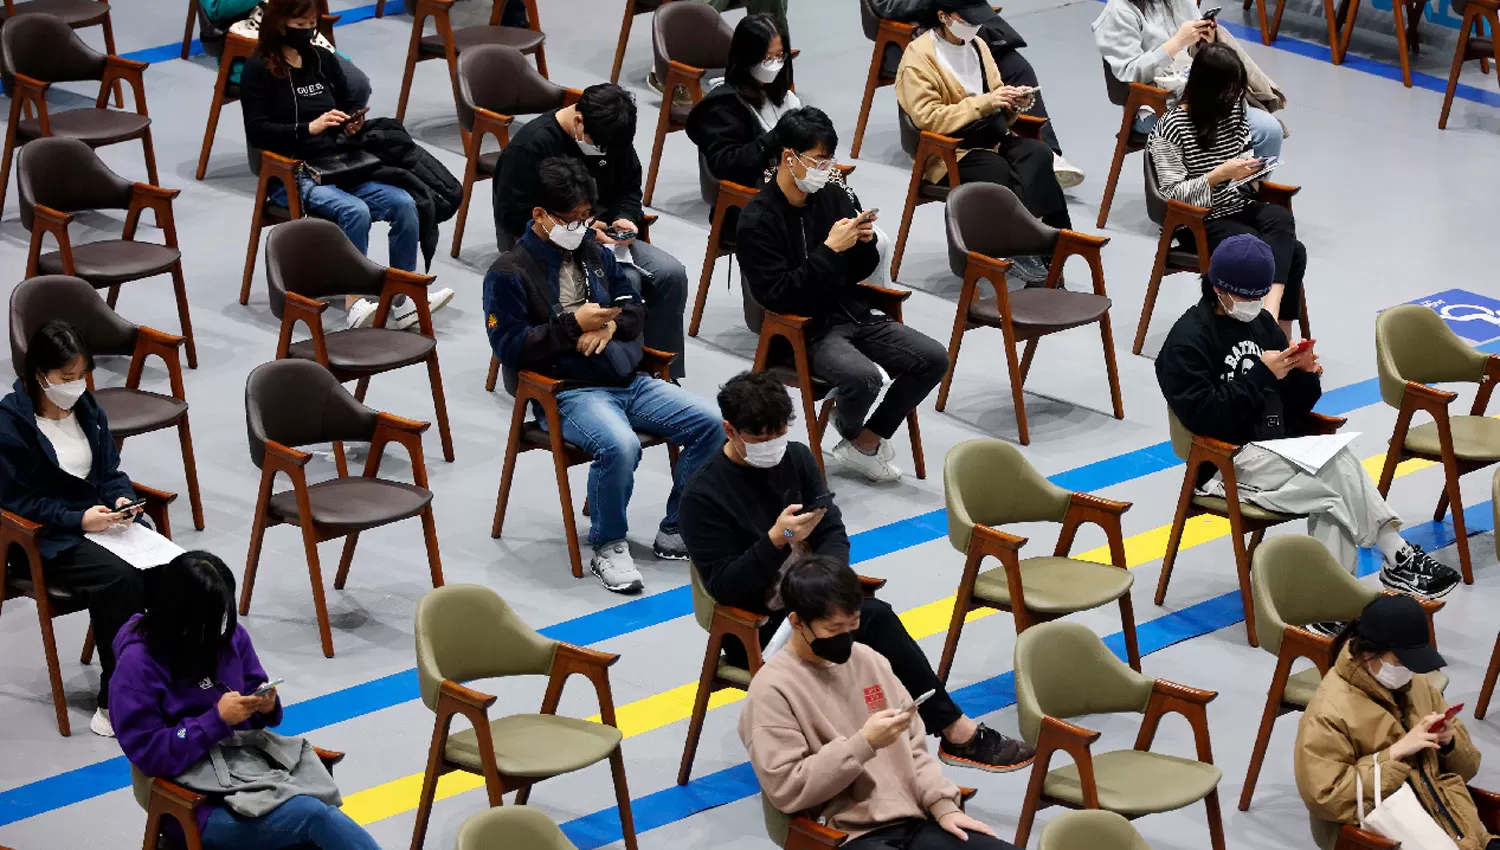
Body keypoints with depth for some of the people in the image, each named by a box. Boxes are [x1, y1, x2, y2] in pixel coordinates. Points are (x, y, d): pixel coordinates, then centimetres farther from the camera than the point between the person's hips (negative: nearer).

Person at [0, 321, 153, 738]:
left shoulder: (87, 408, 8)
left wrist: (123, 500, -7)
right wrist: (79, 520, -21)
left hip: (99, 520, 6)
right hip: (41, 540, -6)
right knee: (121, 578, -32)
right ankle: (114, 700, -22)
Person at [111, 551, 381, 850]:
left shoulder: (230, 635, 6)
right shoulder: (138, 664, -11)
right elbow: (149, 753, -14)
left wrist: (267, 707, -8)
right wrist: (218, 719, -19)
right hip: (200, 802, -6)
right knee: (316, 816, -29)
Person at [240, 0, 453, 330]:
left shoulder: (323, 59, 14)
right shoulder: (258, 70, -2)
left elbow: (349, 104, 25)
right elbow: (256, 131, -11)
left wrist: (353, 123, 1)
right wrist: (309, 128, -21)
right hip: (292, 176, -6)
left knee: (404, 204, -18)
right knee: (355, 211, -34)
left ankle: (404, 301, -18)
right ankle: (355, 305, -36)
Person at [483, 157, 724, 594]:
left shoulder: (593, 251, 16)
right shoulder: (508, 273, -5)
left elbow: (634, 305, 22)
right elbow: (508, 345, -12)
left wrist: (612, 324, -3)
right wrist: (574, 324, -16)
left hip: (629, 381, 7)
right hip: (568, 392, -7)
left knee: (708, 423, -9)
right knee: (620, 446, -37)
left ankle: (673, 533, 4)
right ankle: (608, 548, -13)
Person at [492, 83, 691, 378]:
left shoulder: (612, 137, 3)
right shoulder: (529, 147, -18)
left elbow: (629, 191, 17)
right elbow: (514, 221, -19)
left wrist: (626, 220, -6)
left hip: (603, 237, 7)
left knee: (671, 273, -13)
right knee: (625, 282, -30)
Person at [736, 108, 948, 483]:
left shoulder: (833, 198, 6)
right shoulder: (757, 222, -13)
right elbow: (778, 296, -21)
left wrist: (865, 243, -7)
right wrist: (831, 249, -23)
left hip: (852, 314, 7)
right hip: (802, 330, -7)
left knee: (933, 358, -9)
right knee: (863, 378, -33)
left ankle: (865, 443, 4)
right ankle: (849, 428, 5)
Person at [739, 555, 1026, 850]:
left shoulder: (869, 660, 14)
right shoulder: (773, 690, -6)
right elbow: (786, 788, -12)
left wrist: (944, 806, 3)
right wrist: (864, 743, -15)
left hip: (915, 821, 7)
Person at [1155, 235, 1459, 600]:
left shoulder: (1259, 321, 14)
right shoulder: (1186, 343, -7)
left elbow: (1299, 406, 17)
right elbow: (1203, 417, -19)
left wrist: (1304, 372, -6)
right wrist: (1261, 375, -19)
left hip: (1283, 444, 7)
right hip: (1228, 463, -7)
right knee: (1339, 477, -24)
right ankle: (1399, 559, -13)